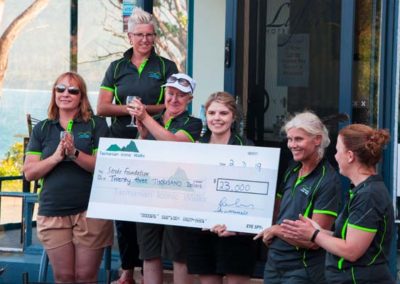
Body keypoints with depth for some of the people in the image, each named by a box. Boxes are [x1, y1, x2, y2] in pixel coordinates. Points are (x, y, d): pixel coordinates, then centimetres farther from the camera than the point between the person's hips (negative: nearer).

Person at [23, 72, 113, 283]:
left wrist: (75, 153, -20)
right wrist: (56, 156, -12)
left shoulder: (96, 125, 3)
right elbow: (29, 172, 3)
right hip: (52, 213, 2)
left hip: (90, 212, -2)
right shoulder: (42, 129, 11)